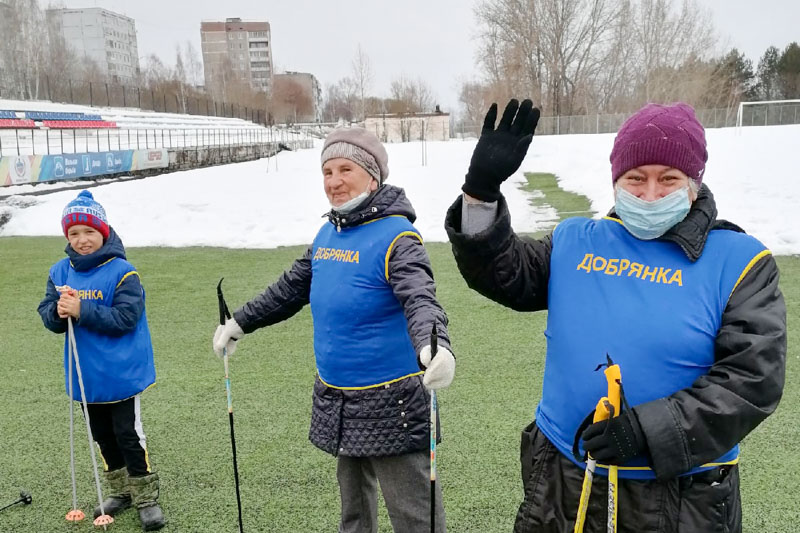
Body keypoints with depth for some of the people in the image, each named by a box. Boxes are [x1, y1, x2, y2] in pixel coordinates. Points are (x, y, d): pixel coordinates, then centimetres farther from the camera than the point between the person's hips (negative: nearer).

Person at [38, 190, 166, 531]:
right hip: (86, 375, 6)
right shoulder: (60, 272, 2)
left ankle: (146, 497, 17)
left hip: (121, 373, -6)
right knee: (103, 436, 19)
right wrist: (59, 312, -23)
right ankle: (120, 491, 36)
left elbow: (125, 318, -23)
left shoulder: (122, 272, -15)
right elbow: (48, 316, -1)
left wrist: (82, 311, -29)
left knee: (128, 434, 2)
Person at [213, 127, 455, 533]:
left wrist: (435, 347, -51)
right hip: (338, 400, 8)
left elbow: (420, 299, -31)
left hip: (390, 402, -7)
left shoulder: (396, 236, -17)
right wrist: (240, 323, 22)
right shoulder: (328, 233, 7)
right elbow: (291, 288, 18)